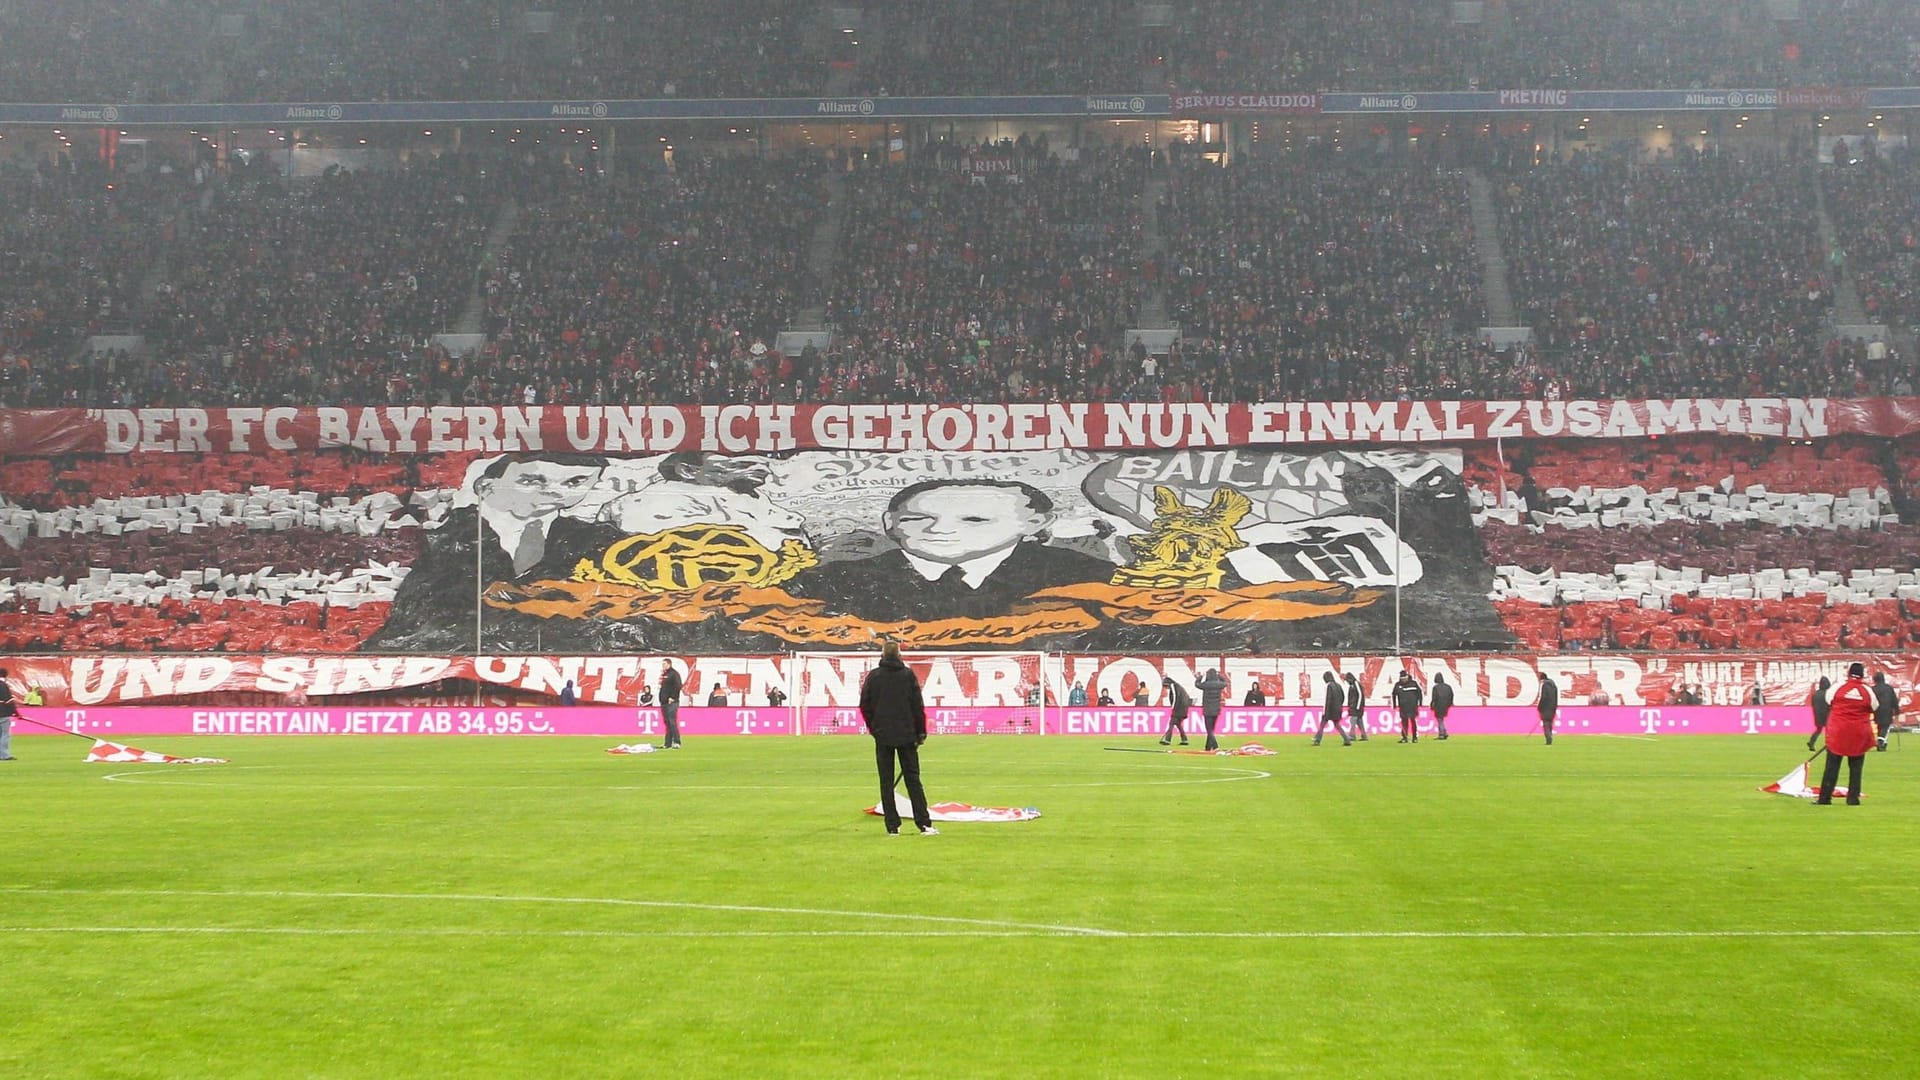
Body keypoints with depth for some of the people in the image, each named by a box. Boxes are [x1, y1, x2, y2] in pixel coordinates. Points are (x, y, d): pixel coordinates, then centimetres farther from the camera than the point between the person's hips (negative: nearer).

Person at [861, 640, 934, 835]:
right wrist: (921, 732, 5)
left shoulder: (873, 676, -1)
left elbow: (865, 705, 2)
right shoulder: (908, 675, -1)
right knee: (912, 779, 4)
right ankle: (924, 824, -3)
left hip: (883, 736, 0)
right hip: (906, 735, 0)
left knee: (886, 781, 4)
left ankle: (892, 826, 1)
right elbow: (918, 705, -2)